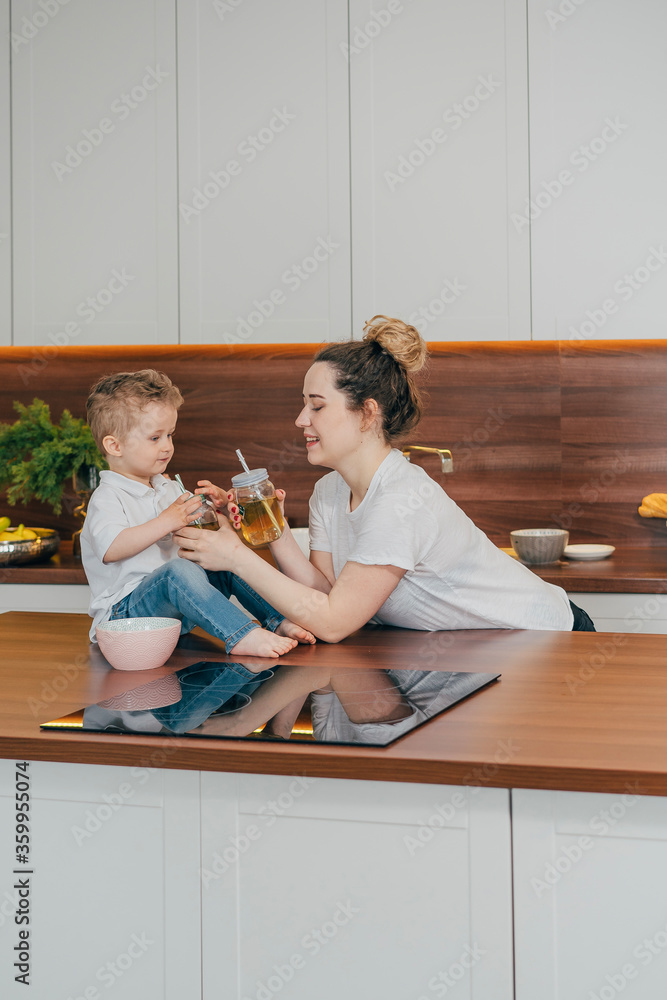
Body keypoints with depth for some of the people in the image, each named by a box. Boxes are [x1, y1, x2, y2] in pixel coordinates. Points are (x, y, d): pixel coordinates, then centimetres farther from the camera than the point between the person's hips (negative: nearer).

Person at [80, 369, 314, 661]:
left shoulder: (169, 489, 18)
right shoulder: (106, 499, -10)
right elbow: (111, 549, -28)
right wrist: (166, 522, -29)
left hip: (174, 601, 9)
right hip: (125, 610, -8)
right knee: (179, 570, -37)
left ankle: (280, 619, -17)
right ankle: (241, 635, -45)